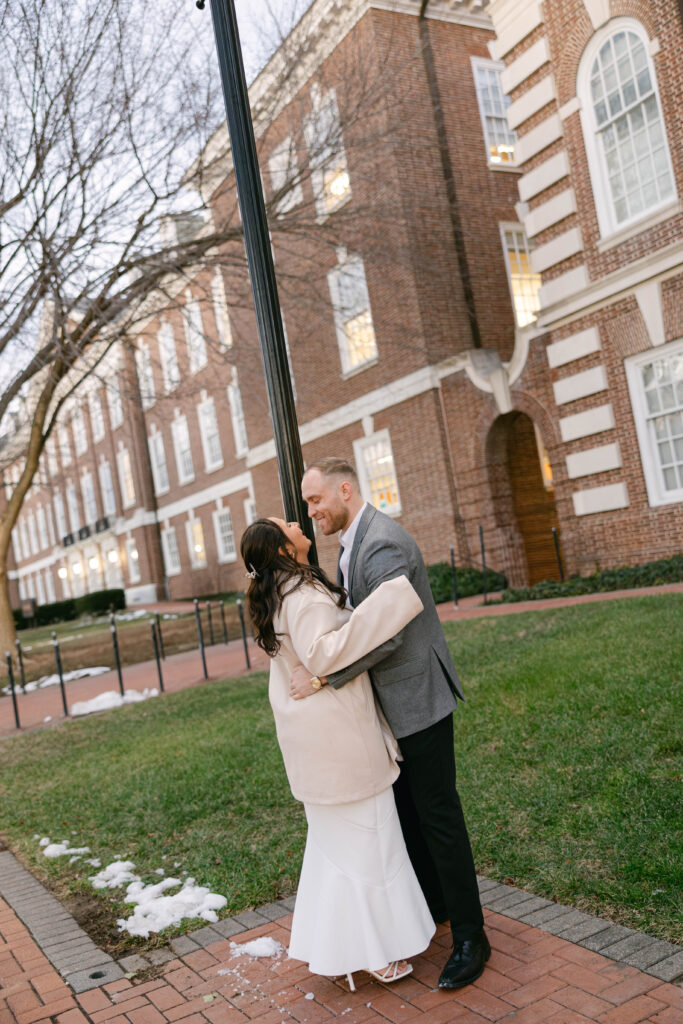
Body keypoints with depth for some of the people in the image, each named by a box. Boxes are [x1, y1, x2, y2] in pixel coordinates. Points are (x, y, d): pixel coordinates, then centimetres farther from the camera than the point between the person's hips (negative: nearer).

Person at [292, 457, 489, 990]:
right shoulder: (353, 542, 9)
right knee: (405, 811, 20)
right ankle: (430, 903, 38)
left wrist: (322, 676, -26)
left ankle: (470, 936, 14)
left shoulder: (383, 544, -24)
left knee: (438, 816, 0)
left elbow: (385, 633, -30)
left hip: (417, 699, -10)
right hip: (392, 702, 10)